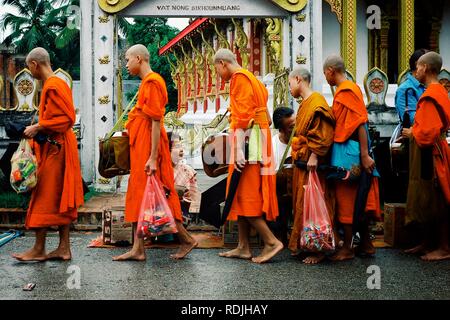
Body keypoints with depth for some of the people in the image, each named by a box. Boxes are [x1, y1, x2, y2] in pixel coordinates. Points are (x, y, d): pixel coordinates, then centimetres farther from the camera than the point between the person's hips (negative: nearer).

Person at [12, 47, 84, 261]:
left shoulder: (52, 86, -14)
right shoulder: (58, 83, 16)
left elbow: (65, 118, -20)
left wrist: (38, 128, -16)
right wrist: (38, 128, 14)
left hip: (55, 149, -10)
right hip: (57, 146, 10)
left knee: (45, 198, -4)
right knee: (60, 199, 9)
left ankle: (39, 249, 2)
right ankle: (64, 248, 12)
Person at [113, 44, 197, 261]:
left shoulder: (152, 83, -12)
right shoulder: (147, 82, 17)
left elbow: (156, 122, -18)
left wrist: (153, 157, -22)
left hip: (148, 145, -10)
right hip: (141, 146, 10)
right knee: (139, 194, 8)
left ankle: (186, 239, 2)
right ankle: (138, 248, 11)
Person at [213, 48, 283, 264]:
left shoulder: (239, 78, -8)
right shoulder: (250, 79, 21)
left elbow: (242, 116, -18)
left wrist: (239, 150, -22)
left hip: (248, 142, -10)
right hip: (255, 142, 10)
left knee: (244, 196, -8)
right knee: (240, 196, 10)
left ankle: (272, 241, -6)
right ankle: (243, 247, 13)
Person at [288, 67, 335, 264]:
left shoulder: (316, 102, -13)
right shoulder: (305, 104, 18)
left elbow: (323, 131, -22)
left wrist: (314, 156, -25)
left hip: (312, 164, -10)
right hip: (302, 163, 10)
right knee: (302, 204, 13)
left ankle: (318, 249, -1)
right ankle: (301, 243, 21)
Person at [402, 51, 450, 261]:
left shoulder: (430, 96, -19)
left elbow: (427, 132, -24)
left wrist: (412, 133, -7)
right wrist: (415, 130, 12)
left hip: (430, 156, -10)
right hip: (431, 155, 10)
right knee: (428, 203, 15)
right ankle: (428, 244, 24)